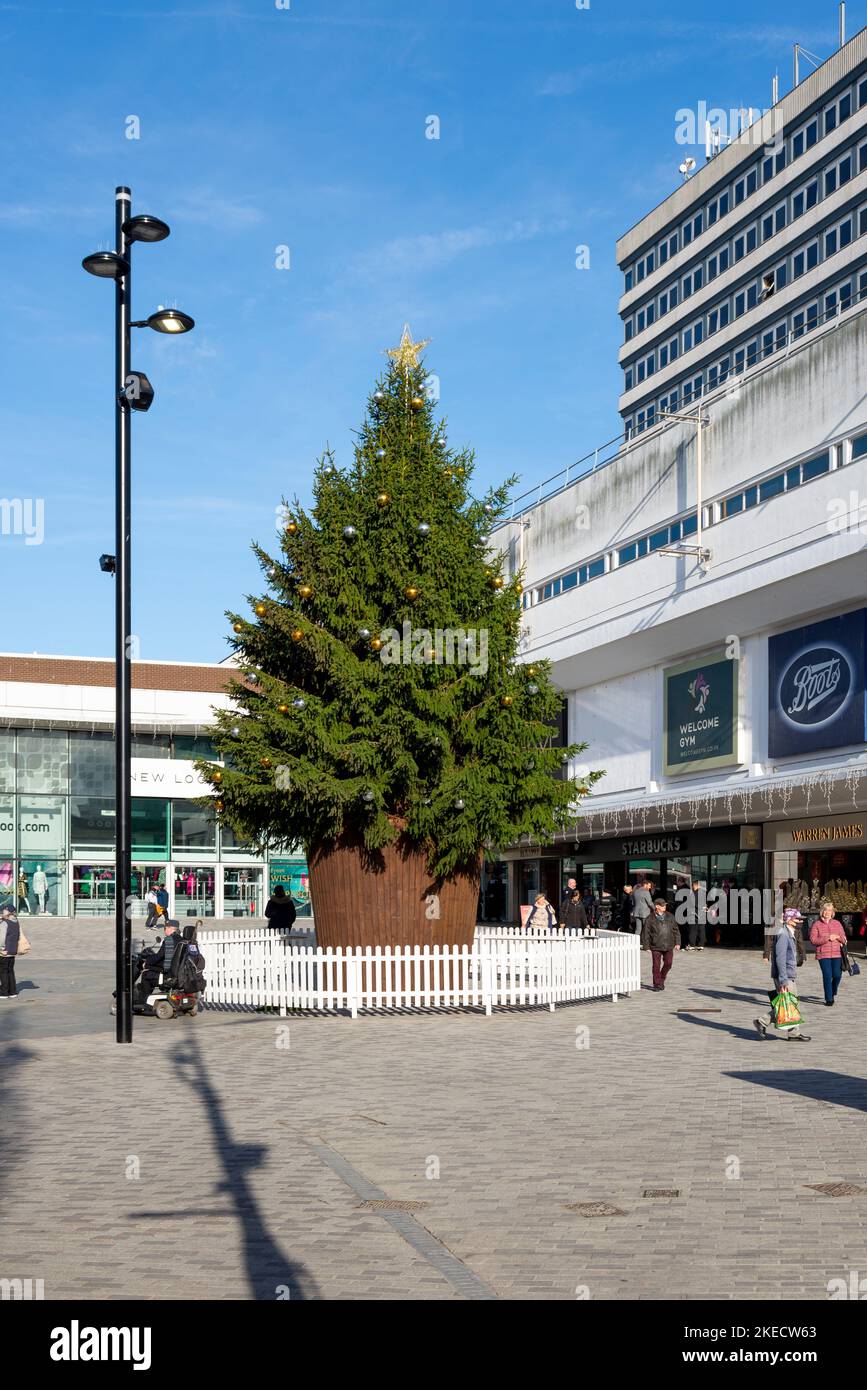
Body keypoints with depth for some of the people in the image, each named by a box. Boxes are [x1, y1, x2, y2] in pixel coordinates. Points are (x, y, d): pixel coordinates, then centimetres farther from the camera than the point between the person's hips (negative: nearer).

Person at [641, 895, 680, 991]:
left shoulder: (669, 916, 6)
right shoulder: (650, 919, -4)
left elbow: (676, 930, 12)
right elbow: (645, 934, -2)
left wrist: (677, 943, 7)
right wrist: (646, 946, -5)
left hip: (668, 946, 3)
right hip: (656, 947, -3)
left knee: (668, 964, 5)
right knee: (656, 966, -1)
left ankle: (662, 979, 29)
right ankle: (657, 985, 10)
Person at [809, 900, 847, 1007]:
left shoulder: (837, 923, 11)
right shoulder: (816, 925, 1)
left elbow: (844, 938, 13)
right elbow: (813, 940, -8)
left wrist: (837, 937, -10)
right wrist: (827, 938, -16)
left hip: (836, 954, 3)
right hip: (823, 955, -3)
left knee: (837, 975, -3)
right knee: (827, 976, -6)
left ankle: (833, 993, 27)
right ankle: (829, 999, 4)